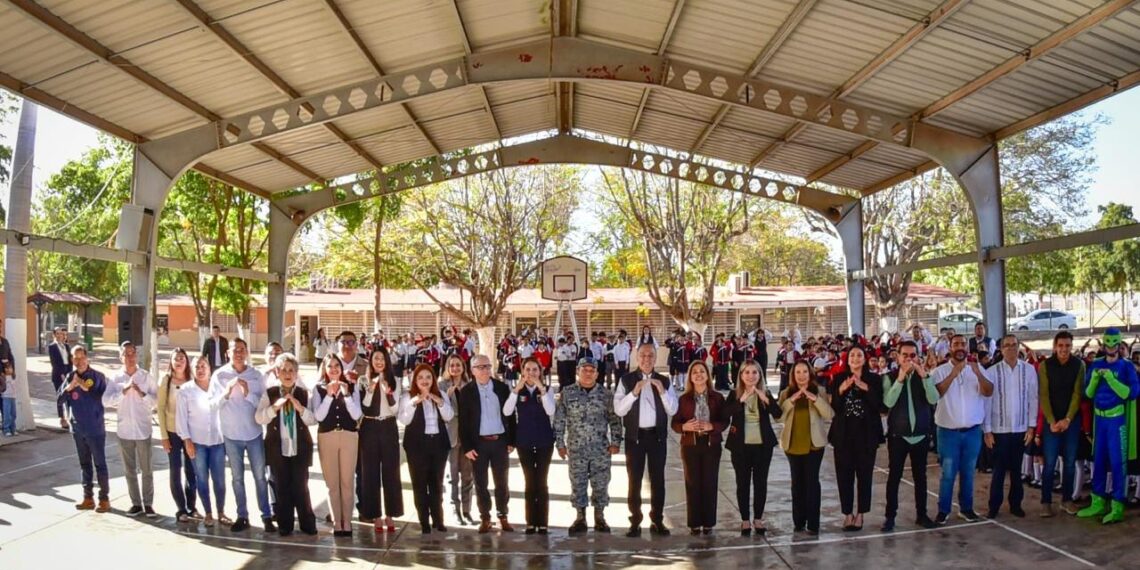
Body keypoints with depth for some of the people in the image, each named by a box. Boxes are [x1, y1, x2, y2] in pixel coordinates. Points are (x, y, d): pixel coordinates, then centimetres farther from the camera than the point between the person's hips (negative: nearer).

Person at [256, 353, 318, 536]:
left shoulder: (303, 393, 2)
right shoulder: (269, 393, 0)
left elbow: (313, 420, -1)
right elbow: (259, 418, -7)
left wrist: (300, 408, -18)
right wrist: (274, 407, -22)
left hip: (300, 447, 0)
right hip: (277, 448, 0)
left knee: (301, 487, 2)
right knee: (282, 487, 7)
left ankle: (307, 523, 13)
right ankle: (284, 524, 18)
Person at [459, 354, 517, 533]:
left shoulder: (502, 388, 2)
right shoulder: (466, 391, -2)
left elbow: (510, 415, 4)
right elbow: (463, 421, -3)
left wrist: (511, 441, 0)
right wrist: (467, 447, -8)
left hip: (500, 441, 1)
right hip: (478, 443, -1)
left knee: (501, 482, 9)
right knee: (481, 483, 6)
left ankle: (503, 517, 20)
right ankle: (485, 519, 17)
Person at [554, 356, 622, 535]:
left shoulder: (606, 394, 0)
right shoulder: (567, 393, -1)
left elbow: (615, 419, 4)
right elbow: (559, 420, 2)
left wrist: (615, 441, -1)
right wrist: (560, 443, -1)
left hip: (601, 449, 0)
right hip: (576, 449, 0)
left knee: (600, 485, 6)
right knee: (578, 485, 8)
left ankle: (599, 517, 21)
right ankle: (580, 517, 21)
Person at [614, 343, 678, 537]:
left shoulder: (664, 381, 6)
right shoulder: (626, 380, -1)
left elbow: (672, 410, 0)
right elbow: (618, 410, -8)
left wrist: (662, 391, -14)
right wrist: (634, 392, -21)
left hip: (657, 435, 2)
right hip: (635, 436, -2)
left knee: (658, 479, 6)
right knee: (634, 479, 3)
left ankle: (657, 521, 17)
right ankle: (635, 522, 11)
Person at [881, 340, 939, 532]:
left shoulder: (924, 375, 3)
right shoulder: (890, 377, -4)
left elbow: (933, 399, -13)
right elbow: (888, 402, -19)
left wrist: (924, 375, -22)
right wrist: (900, 377, -24)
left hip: (921, 434, 2)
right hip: (898, 435, -2)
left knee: (920, 475, 11)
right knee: (894, 476, 2)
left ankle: (921, 514, 23)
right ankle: (890, 516, 9)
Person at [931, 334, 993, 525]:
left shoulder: (977, 369, 4)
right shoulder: (940, 371, -3)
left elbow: (988, 392, -9)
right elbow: (937, 392, -19)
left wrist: (978, 373, -26)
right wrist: (953, 374, -27)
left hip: (973, 431, 2)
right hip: (948, 431, -2)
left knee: (968, 472, 11)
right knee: (948, 473, 1)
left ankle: (966, 508, 23)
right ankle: (943, 510, 10)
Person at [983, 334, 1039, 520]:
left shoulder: (1029, 370, -2)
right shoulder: (992, 371, -6)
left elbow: (1033, 399, 1)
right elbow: (987, 401, -4)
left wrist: (1032, 426, -1)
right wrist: (986, 430, -5)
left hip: (1021, 428, 1)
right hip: (999, 429, -1)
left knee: (1016, 469, 13)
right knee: (999, 470, 5)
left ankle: (1015, 504, 25)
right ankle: (994, 506, 14)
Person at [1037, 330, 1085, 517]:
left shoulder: (1079, 365, -1)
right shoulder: (1045, 365, -3)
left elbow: (1077, 394, -5)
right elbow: (1043, 395, -6)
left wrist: (1068, 419, -13)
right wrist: (1051, 421, -13)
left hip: (1072, 420, 1)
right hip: (1051, 420, -1)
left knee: (1070, 461, 7)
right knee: (1050, 462, -2)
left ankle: (1067, 499, 19)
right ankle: (1046, 501, 4)